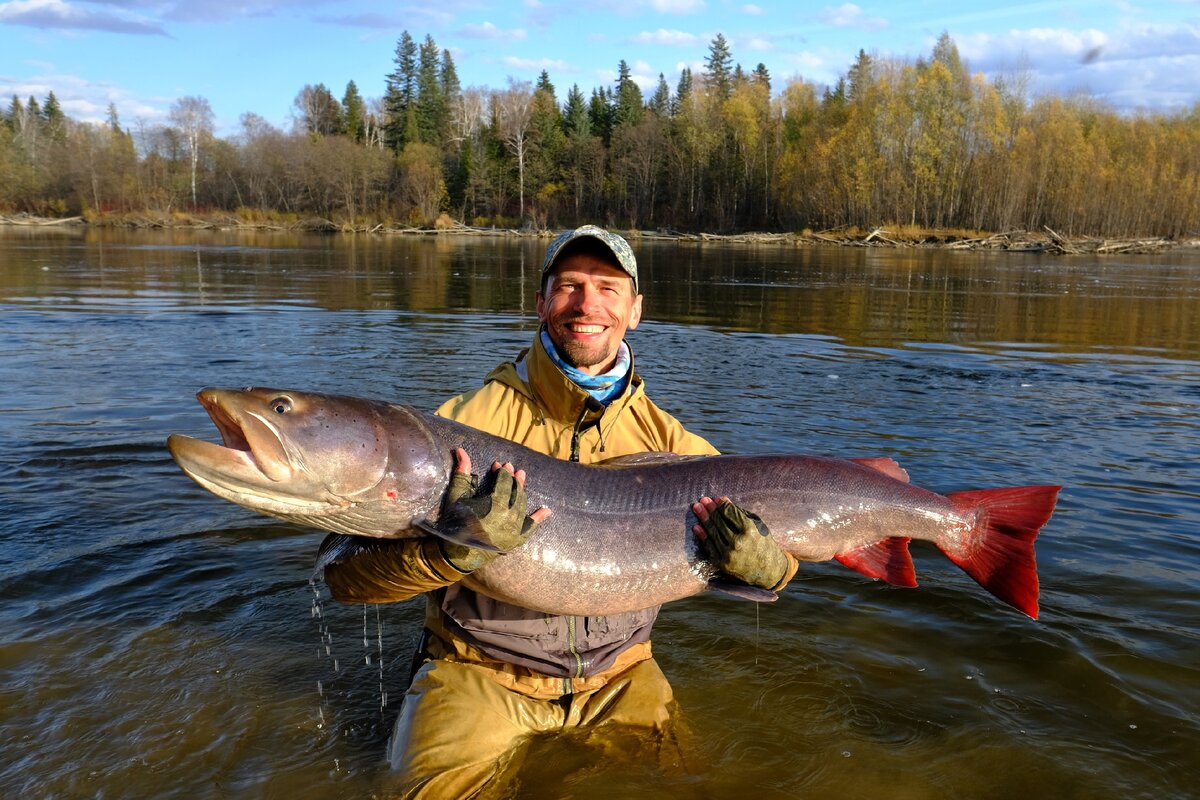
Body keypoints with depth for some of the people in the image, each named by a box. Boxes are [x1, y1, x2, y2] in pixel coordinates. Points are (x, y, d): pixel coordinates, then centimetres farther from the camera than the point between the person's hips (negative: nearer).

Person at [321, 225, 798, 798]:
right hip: (481, 674, -2)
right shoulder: (474, 417, -12)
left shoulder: (663, 437, -1)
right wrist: (453, 551, -36)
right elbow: (343, 571, -18)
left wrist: (767, 567, -21)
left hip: (617, 675, 3)